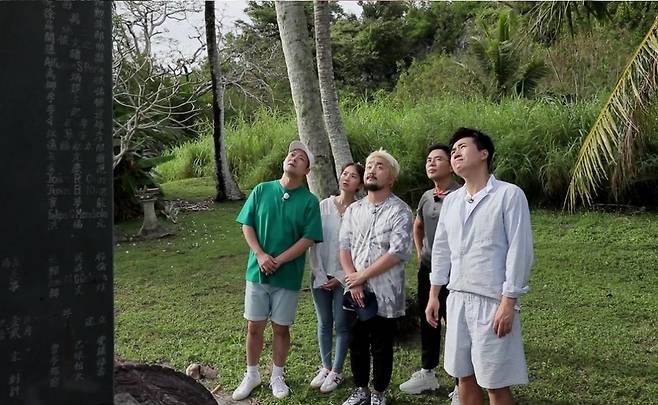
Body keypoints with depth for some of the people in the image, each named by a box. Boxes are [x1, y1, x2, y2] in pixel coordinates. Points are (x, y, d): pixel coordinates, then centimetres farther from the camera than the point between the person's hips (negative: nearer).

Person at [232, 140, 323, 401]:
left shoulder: (310, 201, -5)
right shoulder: (261, 190, 0)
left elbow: (308, 239, -10)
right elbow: (247, 226, 0)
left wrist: (278, 261, -16)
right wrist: (261, 255, -14)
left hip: (288, 276, -1)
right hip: (257, 271, 2)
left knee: (281, 328, 9)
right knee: (254, 327, 10)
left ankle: (277, 376, 28)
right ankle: (251, 375, 27)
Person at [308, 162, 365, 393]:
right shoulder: (323, 206, 0)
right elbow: (313, 242, 0)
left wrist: (342, 277, -10)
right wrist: (319, 275, -5)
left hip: (345, 277, -3)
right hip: (320, 276, 3)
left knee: (341, 325, 5)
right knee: (324, 323, 12)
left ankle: (337, 371, 18)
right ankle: (325, 367, 26)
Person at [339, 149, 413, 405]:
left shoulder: (400, 211, -7)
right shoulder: (353, 210, 9)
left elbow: (398, 252, -16)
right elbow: (344, 247, 4)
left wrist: (361, 276, -14)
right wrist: (353, 282, -11)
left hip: (385, 293, -4)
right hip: (356, 292, 4)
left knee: (382, 346, 7)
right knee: (357, 343, 13)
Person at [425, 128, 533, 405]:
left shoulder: (509, 195, -8)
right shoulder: (451, 201, 11)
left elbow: (519, 251, -12)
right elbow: (441, 249, 16)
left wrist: (508, 302, -15)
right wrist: (434, 295, 13)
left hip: (492, 300, -6)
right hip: (458, 298, 6)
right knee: (464, 377, 14)